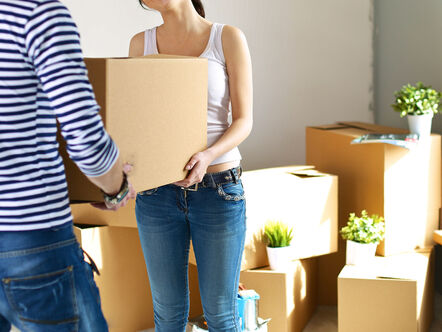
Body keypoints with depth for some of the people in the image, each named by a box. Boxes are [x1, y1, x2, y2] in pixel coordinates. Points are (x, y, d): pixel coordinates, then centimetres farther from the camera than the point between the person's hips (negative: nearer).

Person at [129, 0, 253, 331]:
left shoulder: (229, 38, -4)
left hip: (218, 191, -2)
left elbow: (244, 120, -6)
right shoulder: (141, 44, 4)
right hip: (157, 194, 3)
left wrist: (208, 156, -26)